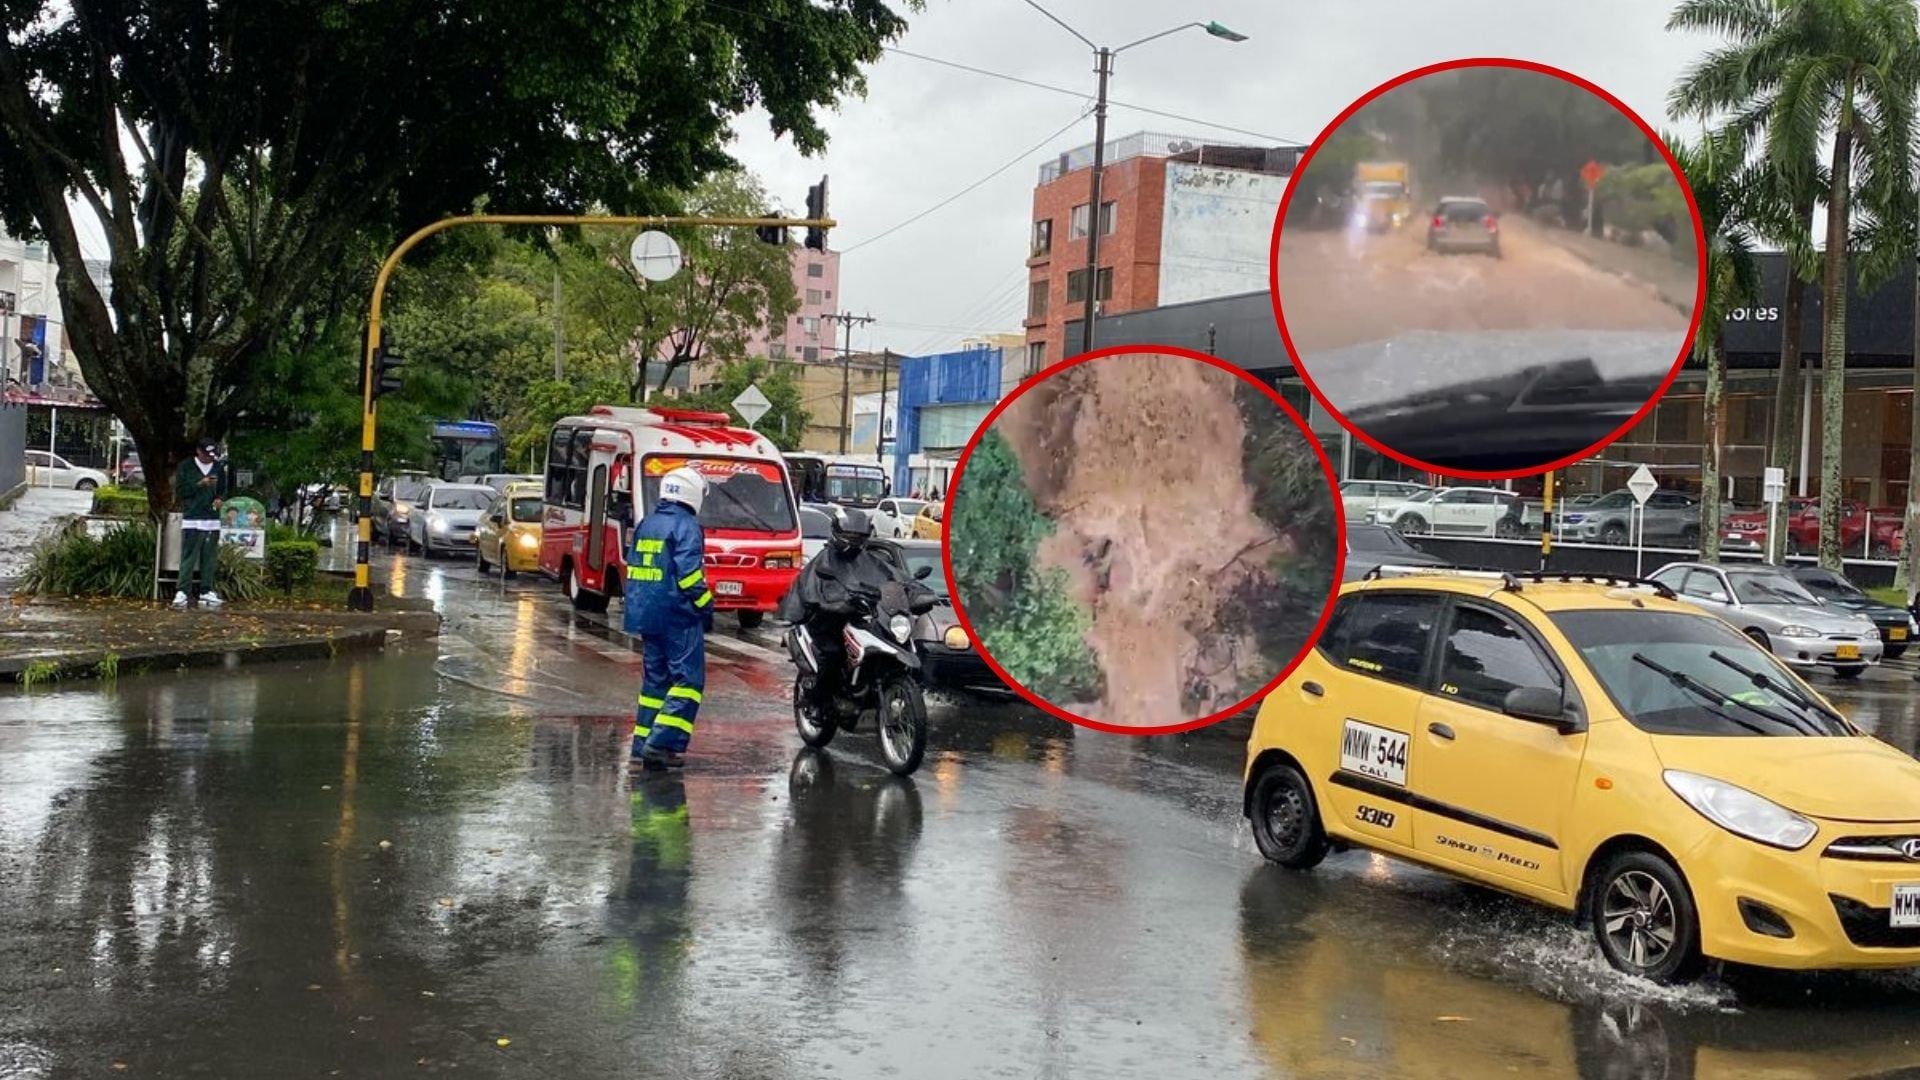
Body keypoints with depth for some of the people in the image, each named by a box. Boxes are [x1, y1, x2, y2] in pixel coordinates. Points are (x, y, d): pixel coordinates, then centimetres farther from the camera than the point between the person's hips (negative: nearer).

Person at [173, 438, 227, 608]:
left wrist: (219, 499, 2)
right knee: (188, 557, -8)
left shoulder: (219, 468, 12)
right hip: (191, 519, -4)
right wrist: (200, 484, -14)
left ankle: (206, 591, 10)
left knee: (210, 558, 4)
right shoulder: (186, 467, 0)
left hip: (212, 520, 4)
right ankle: (182, 592, -8)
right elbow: (179, 491, -2)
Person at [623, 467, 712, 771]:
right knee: (688, 680, -5)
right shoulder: (686, 526, -11)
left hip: (645, 615, 8)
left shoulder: (646, 524, 14)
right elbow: (689, 574, -17)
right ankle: (662, 743, -15)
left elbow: (632, 566, 18)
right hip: (678, 616, -8)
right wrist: (706, 608, -7)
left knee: (655, 678, 15)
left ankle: (642, 745, 14)